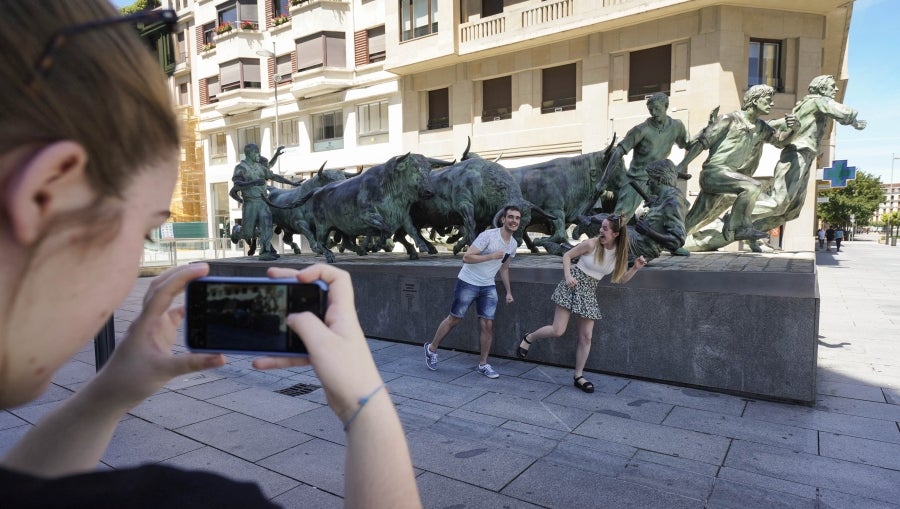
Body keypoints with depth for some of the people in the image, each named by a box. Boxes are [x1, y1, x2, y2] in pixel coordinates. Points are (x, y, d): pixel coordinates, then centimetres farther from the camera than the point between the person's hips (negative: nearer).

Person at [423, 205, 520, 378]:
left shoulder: (513, 244, 4)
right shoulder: (488, 235, -20)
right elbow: (466, 257, -23)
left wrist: (508, 291, 13)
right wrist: (492, 256, -26)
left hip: (488, 287, 6)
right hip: (468, 283, -6)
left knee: (488, 324, -1)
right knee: (454, 319, 6)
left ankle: (483, 364, 14)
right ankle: (432, 348, 27)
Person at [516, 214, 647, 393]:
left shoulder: (619, 253, 0)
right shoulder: (591, 244, -14)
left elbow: (621, 279, 8)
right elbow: (567, 256, -5)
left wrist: (635, 268, -9)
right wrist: (567, 276, -18)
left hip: (589, 291, 5)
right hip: (573, 285, -5)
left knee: (586, 337, 5)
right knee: (558, 330, -11)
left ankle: (578, 376, 18)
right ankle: (528, 338, 17)